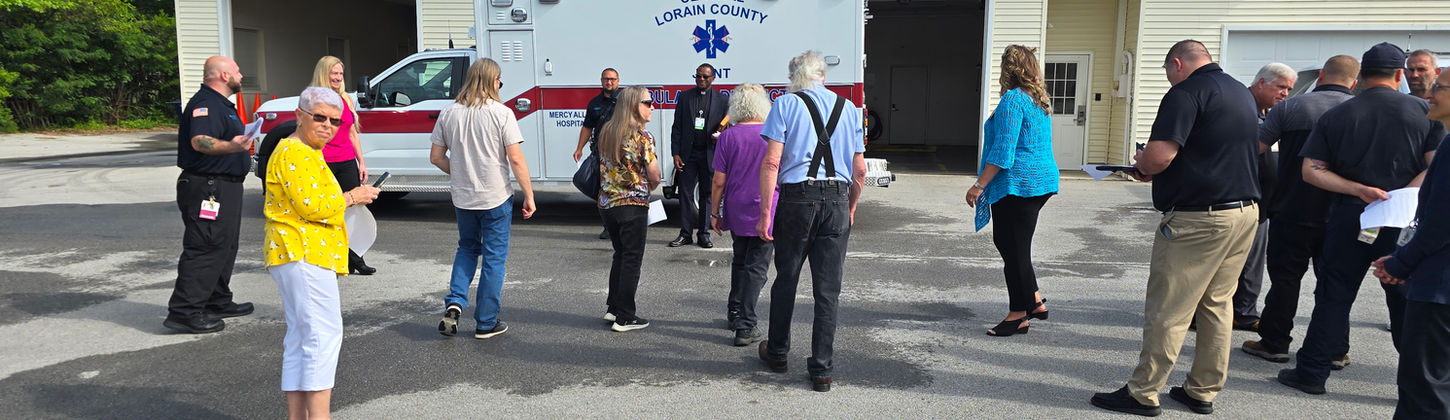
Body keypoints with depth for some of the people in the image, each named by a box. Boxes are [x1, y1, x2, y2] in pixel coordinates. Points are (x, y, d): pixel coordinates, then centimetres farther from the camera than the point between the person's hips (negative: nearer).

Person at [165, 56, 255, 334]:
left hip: (224, 187, 11)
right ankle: (184, 312, -9)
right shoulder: (204, 103, -17)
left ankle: (218, 302, 30)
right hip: (207, 188, -11)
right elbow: (199, 141, -32)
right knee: (204, 249, -11)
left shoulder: (220, 103, 18)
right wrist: (231, 147, -47)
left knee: (224, 246, 18)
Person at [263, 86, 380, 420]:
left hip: (301, 257, 11)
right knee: (324, 333, -15)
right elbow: (311, 205, -21)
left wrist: (345, 200, 19)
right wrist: (350, 198, -8)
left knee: (299, 339, 11)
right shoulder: (294, 152, -12)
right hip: (302, 255, -11)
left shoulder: (308, 153, 24)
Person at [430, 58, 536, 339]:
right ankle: (486, 323, 14)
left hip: (462, 197, 4)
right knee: (494, 257, 7)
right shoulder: (501, 113, -12)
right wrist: (529, 196, -7)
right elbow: (516, 160, -15)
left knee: (467, 248, 25)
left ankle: (454, 303, 7)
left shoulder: (449, 113, 1)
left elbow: (436, 157, 5)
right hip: (496, 197, -4)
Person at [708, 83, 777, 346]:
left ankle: (734, 314, 32)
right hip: (766, 213, -2)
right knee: (756, 269, 1)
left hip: (736, 212, 2)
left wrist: (714, 212, 7)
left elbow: (719, 181, -4)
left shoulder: (728, 137, -5)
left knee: (740, 262, 21)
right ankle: (745, 327, -1)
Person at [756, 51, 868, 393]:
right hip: (837, 200, 2)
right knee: (828, 289, 6)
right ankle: (821, 370, 9)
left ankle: (777, 353, 29)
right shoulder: (848, 107, 11)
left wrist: (765, 211, -7)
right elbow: (859, 170, 11)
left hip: (797, 198, -2)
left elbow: (771, 162, -8)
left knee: (786, 280, 14)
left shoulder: (785, 104, 1)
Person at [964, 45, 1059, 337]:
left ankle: (1019, 315, 8)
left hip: (1017, 185, -10)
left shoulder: (1013, 99, -15)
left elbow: (1003, 149, -21)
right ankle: (1034, 300, 23)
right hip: (1041, 182, 10)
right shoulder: (1039, 100, 14)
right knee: (1005, 240, 19)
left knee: (1014, 249, -1)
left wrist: (979, 185, -19)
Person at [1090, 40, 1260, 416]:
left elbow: (1159, 156, -24)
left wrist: (1142, 166, 0)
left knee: (1167, 310, -2)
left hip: (1198, 218, -9)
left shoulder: (1187, 92, -12)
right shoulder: (1242, 92, 16)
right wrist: (1155, 168, 21)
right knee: (1216, 305, 14)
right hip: (1245, 211, 9)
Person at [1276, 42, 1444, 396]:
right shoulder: (1425, 111, -1)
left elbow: (1311, 170, -5)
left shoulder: (1336, 115, 0)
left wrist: (1359, 190, -10)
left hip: (1349, 219, 0)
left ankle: (1311, 373, 11)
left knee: (1334, 297, 7)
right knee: (1408, 301, 9)